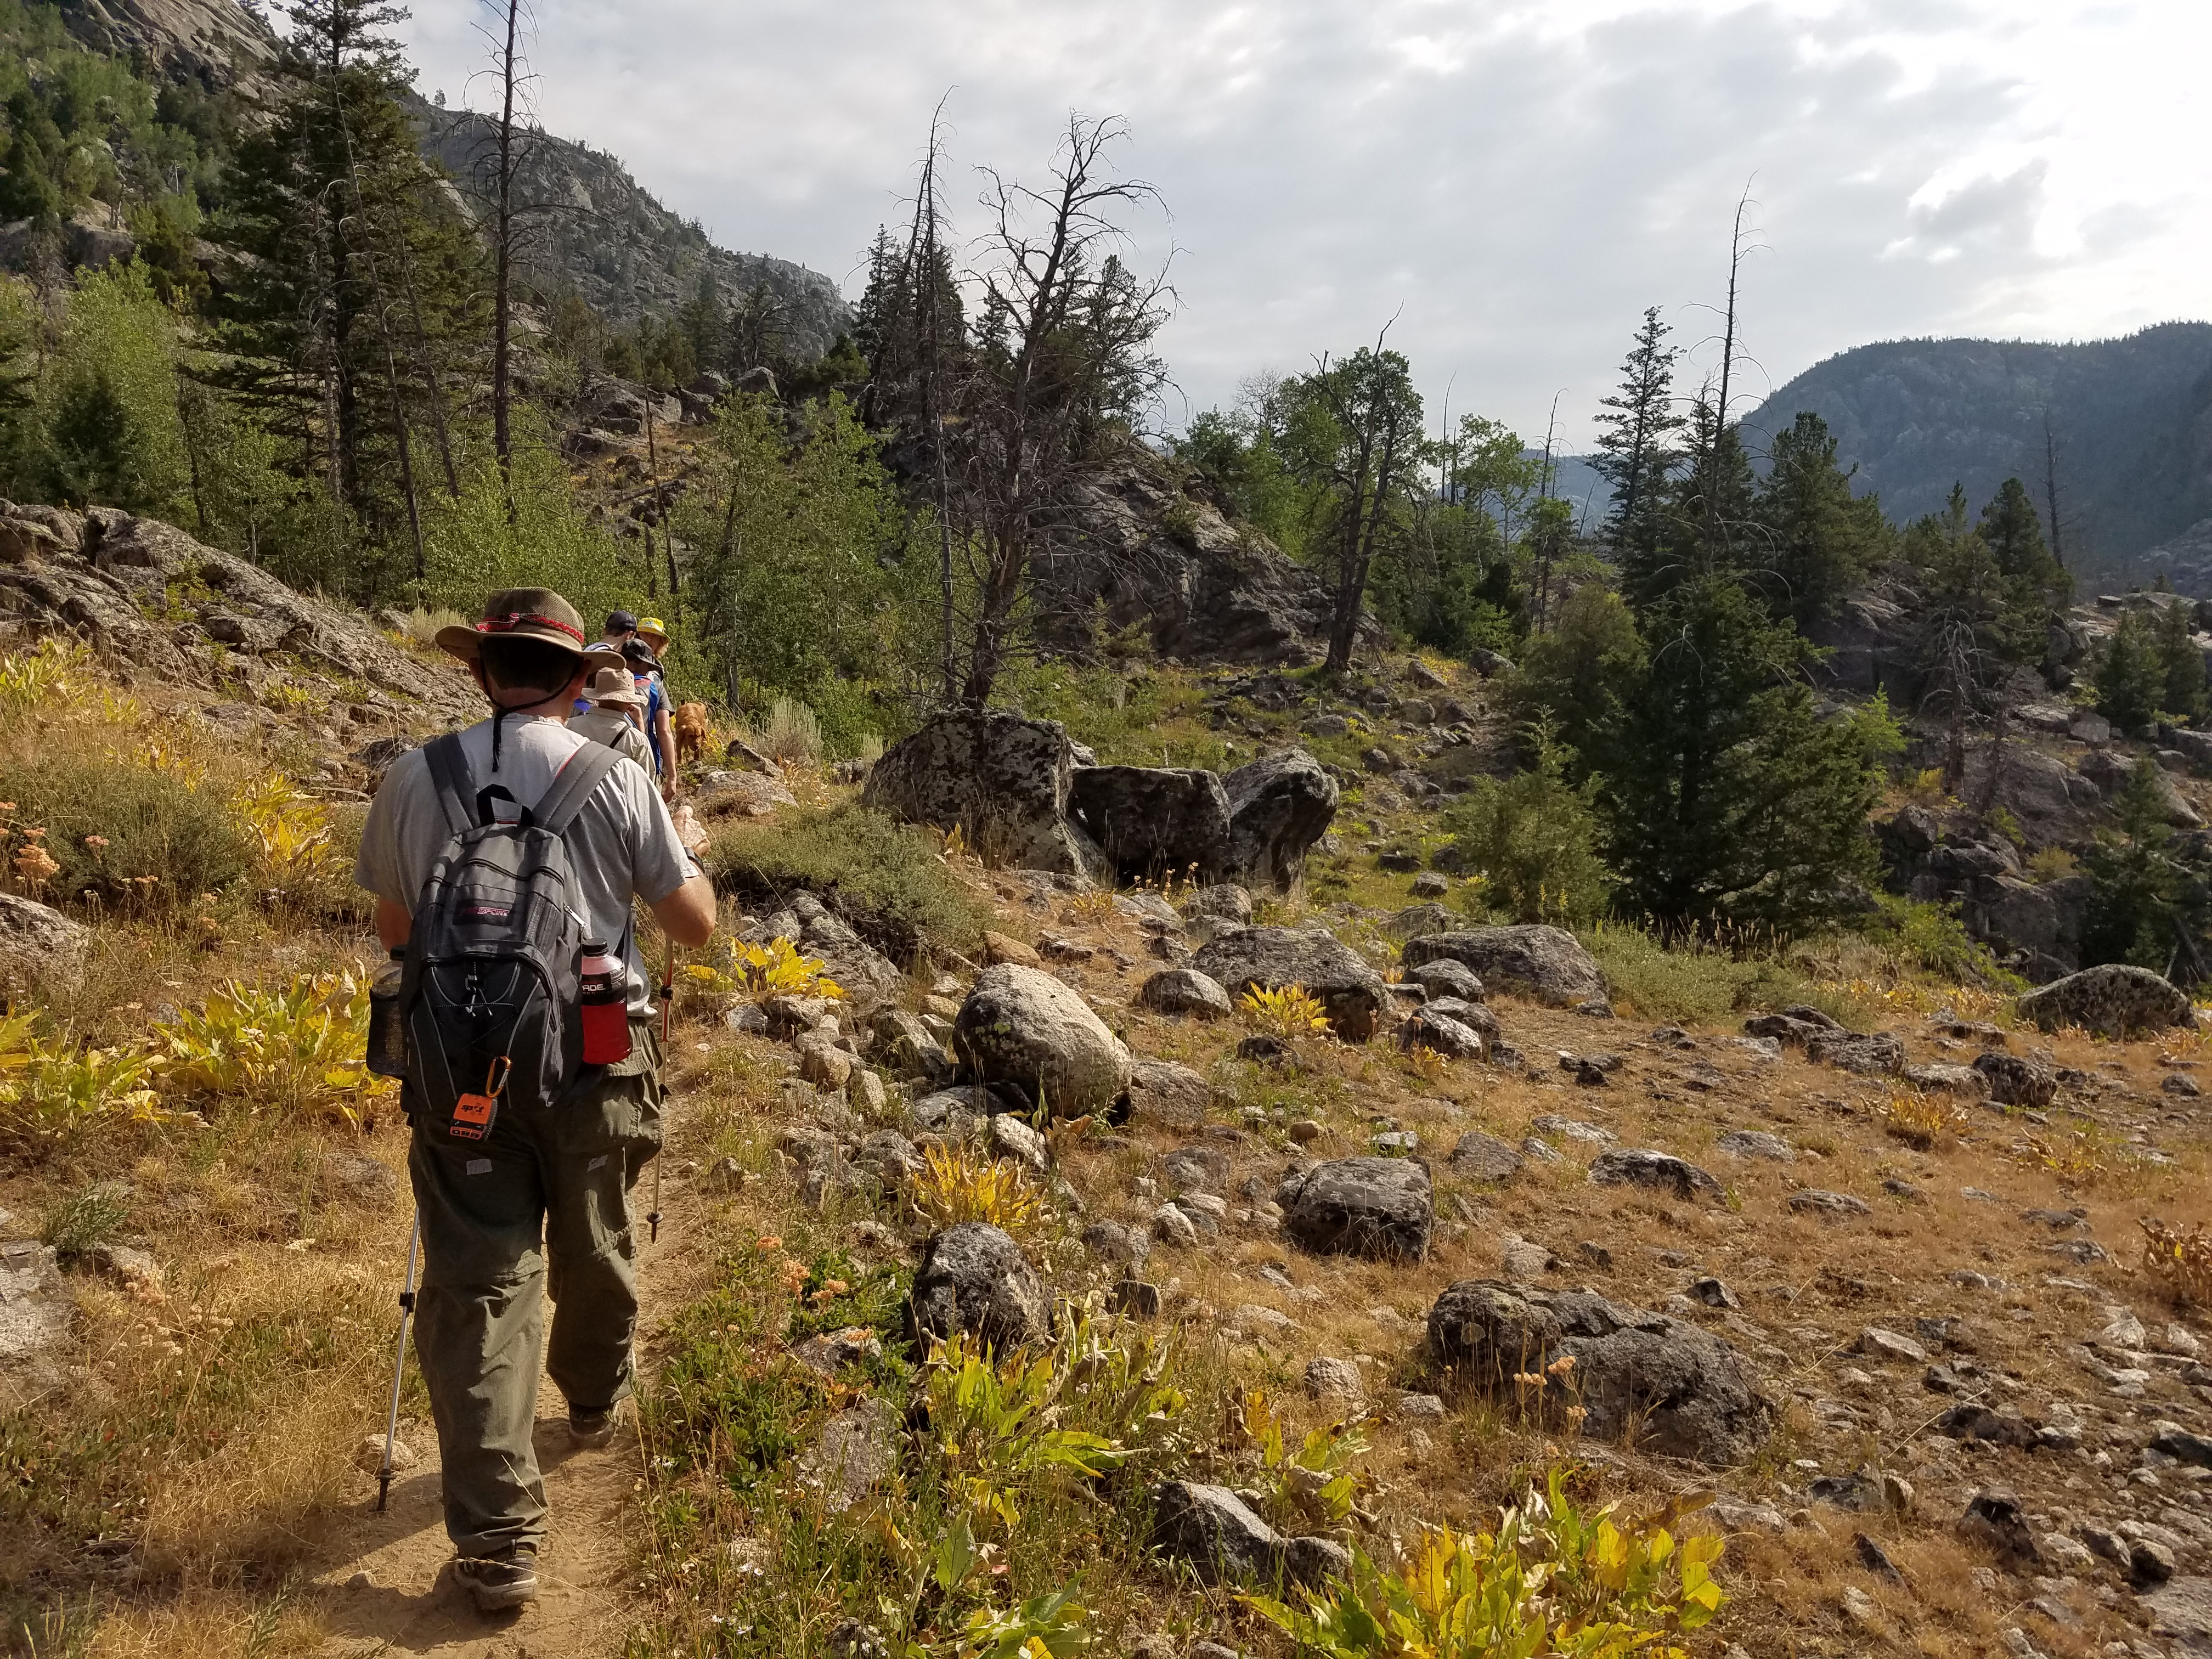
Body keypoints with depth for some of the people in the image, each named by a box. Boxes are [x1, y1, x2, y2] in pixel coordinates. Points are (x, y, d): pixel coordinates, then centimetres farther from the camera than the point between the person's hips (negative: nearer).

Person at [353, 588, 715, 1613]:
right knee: (596, 1256, 22)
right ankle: (595, 1402, 47)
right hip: (595, 1063, 0)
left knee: (478, 1286, 4)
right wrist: (689, 862, 19)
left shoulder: (414, 779, -4)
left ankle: (496, 1541, 3)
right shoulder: (615, 779, -9)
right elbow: (694, 926, -1)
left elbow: (395, 931, 9)